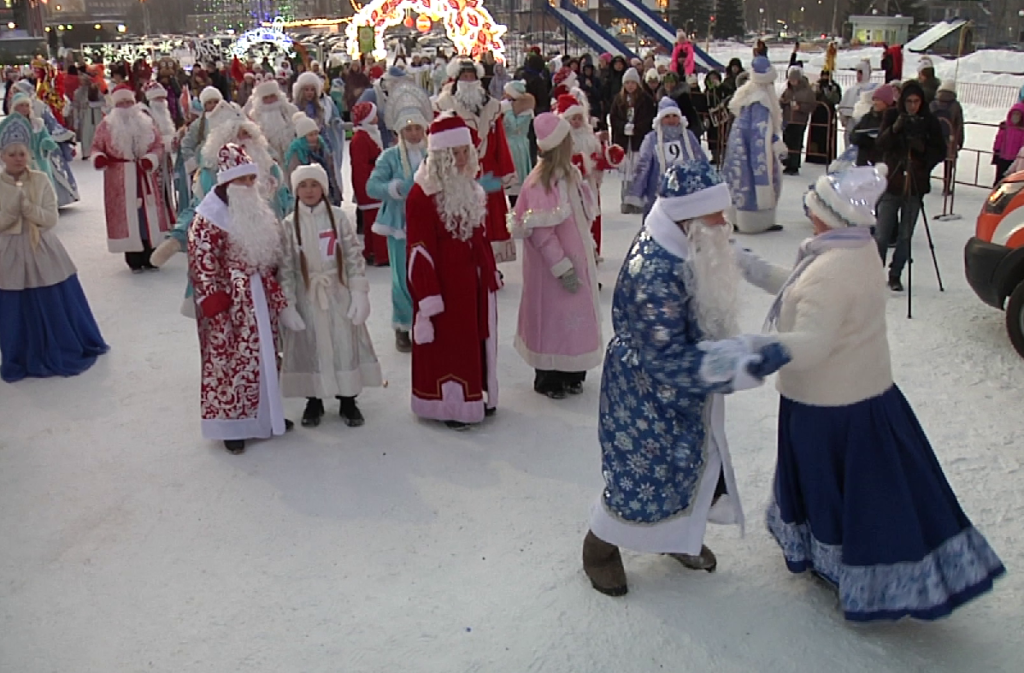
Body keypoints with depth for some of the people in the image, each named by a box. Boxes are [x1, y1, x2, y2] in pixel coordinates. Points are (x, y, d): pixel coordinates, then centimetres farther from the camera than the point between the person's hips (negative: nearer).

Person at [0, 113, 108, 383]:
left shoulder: (41, 180, -2)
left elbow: (51, 219, -7)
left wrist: (26, 206, -21)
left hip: (43, 252, 0)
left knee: (56, 307, 8)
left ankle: (66, 352, 27)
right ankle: (24, 360, 22)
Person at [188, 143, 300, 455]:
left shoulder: (258, 212, 9)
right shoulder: (208, 220, -16)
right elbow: (203, 266, -18)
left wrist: (278, 298, 17)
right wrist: (215, 306, -19)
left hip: (260, 298, 8)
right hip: (229, 303, -8)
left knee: (264, 356, 15)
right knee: (229, 361, 1)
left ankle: (265, 414, 30)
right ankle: (230, 423, 12)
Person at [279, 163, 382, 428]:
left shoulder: (338, 217, -2)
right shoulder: (289, 224, -1)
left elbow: (354, 256, -2)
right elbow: (285, 267, -1)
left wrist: (359, 293, -7)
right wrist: (288, 302, -6)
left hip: (338, 294, 0)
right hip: (307, 297, 0)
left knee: (345, 344, 4)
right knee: (310, 346, 7)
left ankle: (347, 400, 17)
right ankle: (314, 401, 21)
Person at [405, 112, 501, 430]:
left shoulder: (471, 188, 10)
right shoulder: (422, 195, -15)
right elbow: (419, 249, -16)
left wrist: (491, 272, 17)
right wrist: (428, 296, -18)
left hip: (474, 279, 8)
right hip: (445, 283, -8)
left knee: (479, 338, 15)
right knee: (446, 342, 2)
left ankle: (477, 396, 30)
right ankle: (449, 404, 14)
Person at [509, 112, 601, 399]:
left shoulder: (572, 174, 5)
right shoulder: (539, 182, -20)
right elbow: (540, 231, -21)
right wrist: (562, 267, -20)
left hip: (577, 257, 8)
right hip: (552, 264, -8)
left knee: (577, 314, 14)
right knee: (552, 317, 4)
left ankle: (571, 375, 29)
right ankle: (548, 379, 20)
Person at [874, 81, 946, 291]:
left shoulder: (930, 121, 2)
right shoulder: (893, 116, 2)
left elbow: (940, 152, 2)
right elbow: (880, 144, -9)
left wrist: (923, 148, -17)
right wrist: (894, 129, -26)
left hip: (915, 185, 1)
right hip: (892, 182, -1)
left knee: (905, 236, 4)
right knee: (882, 234, -5)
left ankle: (895, 275, 16)